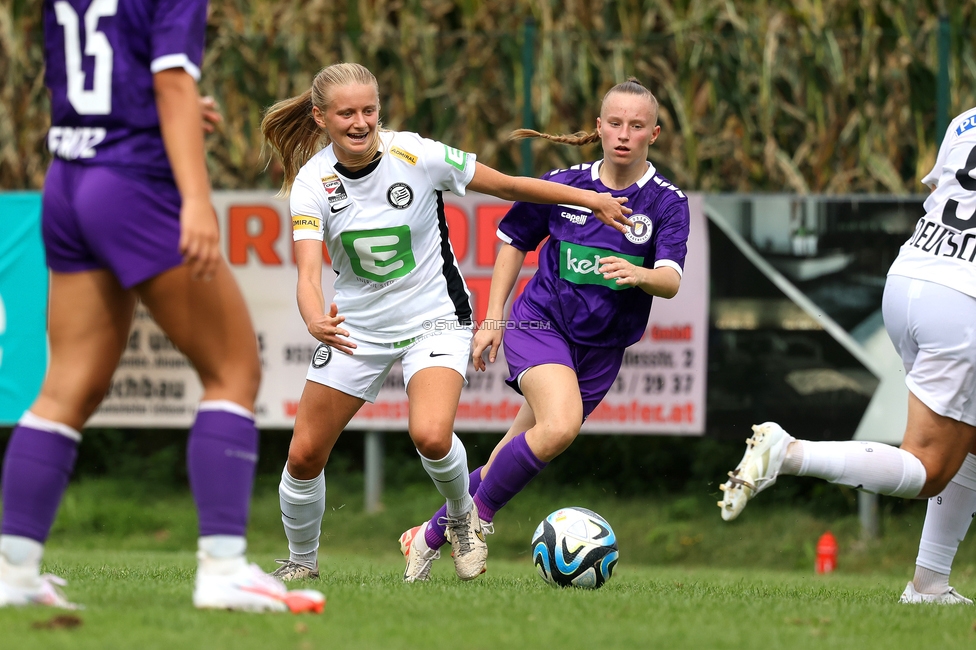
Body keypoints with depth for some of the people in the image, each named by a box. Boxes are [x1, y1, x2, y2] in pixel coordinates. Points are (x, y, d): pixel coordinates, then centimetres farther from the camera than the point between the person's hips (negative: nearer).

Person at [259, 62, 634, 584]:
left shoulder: (416, 155, -19)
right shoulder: (312, 182, -15)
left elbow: (509, 187, -6)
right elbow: (308, 272, -25)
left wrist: (590, 199, -1)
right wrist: (316, 322, -48)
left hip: (433, 320, -3)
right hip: (357, 326, 3)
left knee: (431, 436, -28)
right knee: (303, 457, 1)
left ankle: (462, 517, 5)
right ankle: (301, 562, 29)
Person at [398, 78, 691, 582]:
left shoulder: (668, 203, -5)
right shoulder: (564, 185, -2)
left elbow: (671, 281, -18)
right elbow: (515, 240, 13)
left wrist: (638, 275, -41)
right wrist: (493, 318, 9)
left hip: (601, 347, 2)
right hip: (541, 321, -2)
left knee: (515, 458, 7)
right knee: (560, 425, -30)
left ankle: (431, 535, 27)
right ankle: (475, 518, -11)